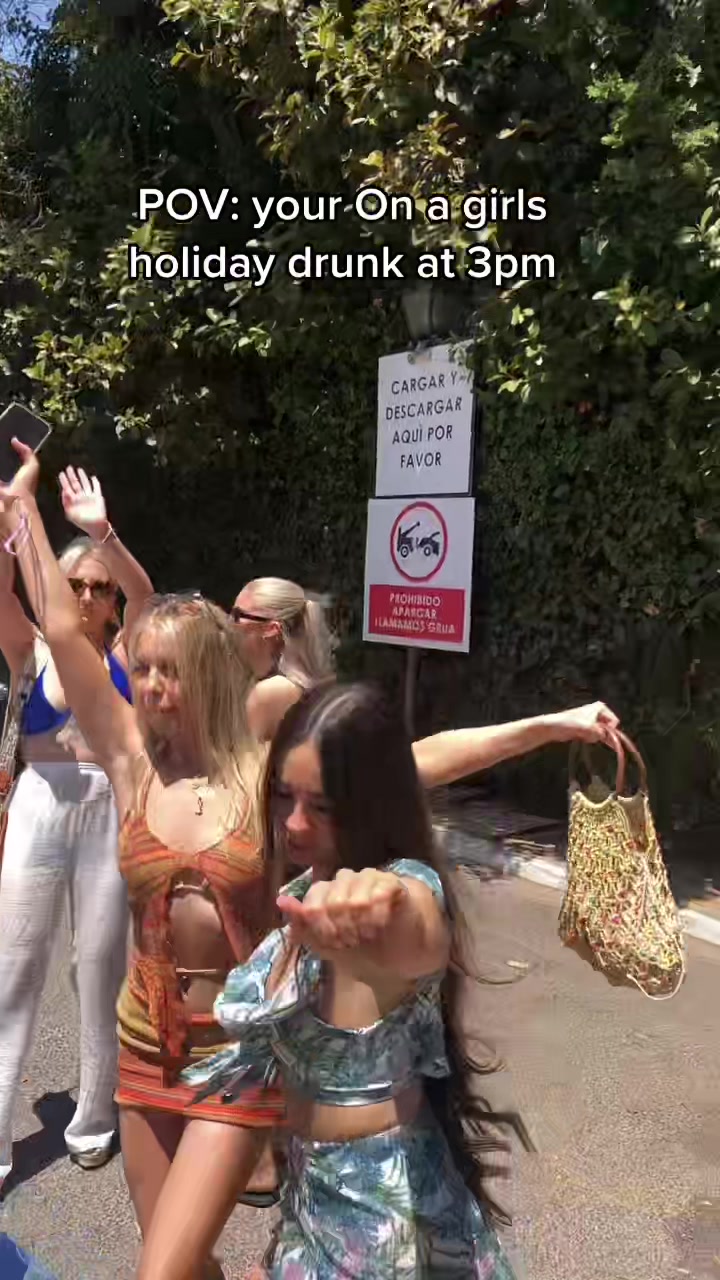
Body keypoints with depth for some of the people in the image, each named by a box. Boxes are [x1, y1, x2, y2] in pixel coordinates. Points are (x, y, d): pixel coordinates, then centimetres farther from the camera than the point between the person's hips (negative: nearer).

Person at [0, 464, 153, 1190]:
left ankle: (94, 1120, 27)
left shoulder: (123, 654, 2)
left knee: (102, 967, 10)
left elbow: (143, 594, -16)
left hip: (108, 811, 0)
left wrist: (101, 531, -32)